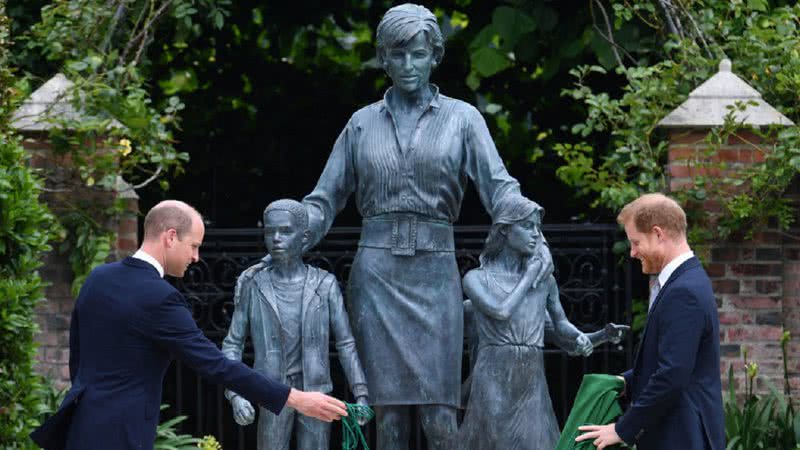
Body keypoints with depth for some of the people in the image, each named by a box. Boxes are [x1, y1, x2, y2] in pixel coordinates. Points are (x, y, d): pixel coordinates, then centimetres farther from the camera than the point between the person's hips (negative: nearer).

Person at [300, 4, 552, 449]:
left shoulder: (461, 118, 7)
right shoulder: (363, 123, 12)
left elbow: (499, 187, -3)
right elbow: (324, 200, 13)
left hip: (435, 272, -1)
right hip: (377, 272, 1)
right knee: (388, 414, -2)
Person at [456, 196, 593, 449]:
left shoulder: (544, 280, 12)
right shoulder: (476, 278, 2)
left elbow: (561, 327, 20)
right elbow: (501, 312, -15)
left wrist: (581, 340, -3)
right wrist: (530, 274, -3)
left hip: (533, 388, 3)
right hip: (493, 387, -3)